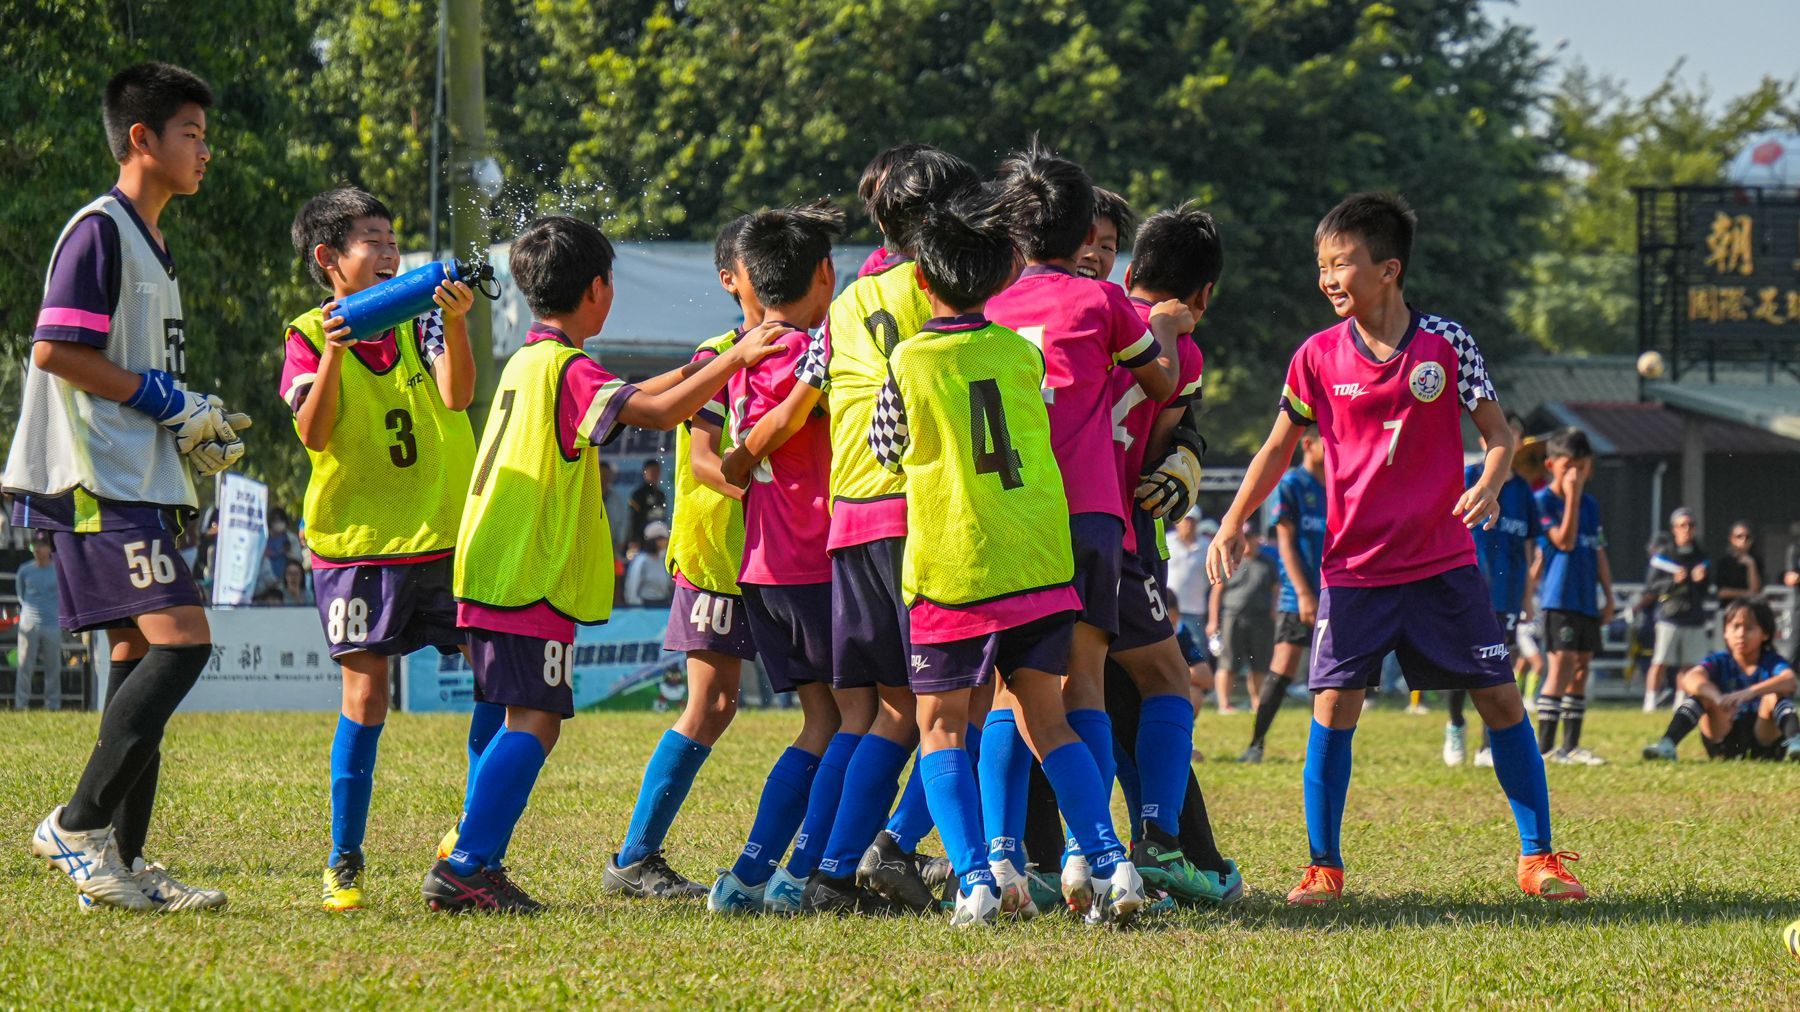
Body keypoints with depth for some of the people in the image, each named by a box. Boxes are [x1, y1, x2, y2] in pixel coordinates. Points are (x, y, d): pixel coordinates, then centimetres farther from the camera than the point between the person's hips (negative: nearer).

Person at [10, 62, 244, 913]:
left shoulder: (149, 243, 22)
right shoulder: (99, 231, -9)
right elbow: (55, 351, -17)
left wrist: (195, 429, 12)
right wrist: (165, 399, -13)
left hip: (139, 485, 10)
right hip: (100, 484, -10)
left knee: (140, 656, 6)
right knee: (181, 640, -18)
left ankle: (122, 863, 6)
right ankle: (79, 825, -15)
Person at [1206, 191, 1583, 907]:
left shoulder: (1445, 344, -4)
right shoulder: (1318, 357, 0)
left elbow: (1498, 433, 2)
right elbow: (1280, 447, 11)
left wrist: (1488, 486, -18)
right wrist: (1233, 523, 4)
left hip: (1444, 563, -1)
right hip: (1353, 569, 1)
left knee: (1500, 699, -1)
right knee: (1333, 707, -7)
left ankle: (1538, 858, 8)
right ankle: (1323, 867, 3)